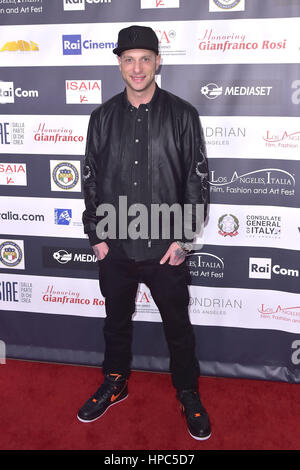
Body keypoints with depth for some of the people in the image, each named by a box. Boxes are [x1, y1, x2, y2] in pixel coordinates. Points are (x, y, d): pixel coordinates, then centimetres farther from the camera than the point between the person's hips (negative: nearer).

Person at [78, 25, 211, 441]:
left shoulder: (182, 115, -5)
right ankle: (115, 384, 42)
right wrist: (96, 236, 2)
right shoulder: (103, 117, 2)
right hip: (115, 248, 3)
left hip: (166, 249, -2)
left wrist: (183, 239, -8)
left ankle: (189, 395, 34)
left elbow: (197, 180, -4)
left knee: (178, 327, 12)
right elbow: (91, 179, 6)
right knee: (116, 321, 19)